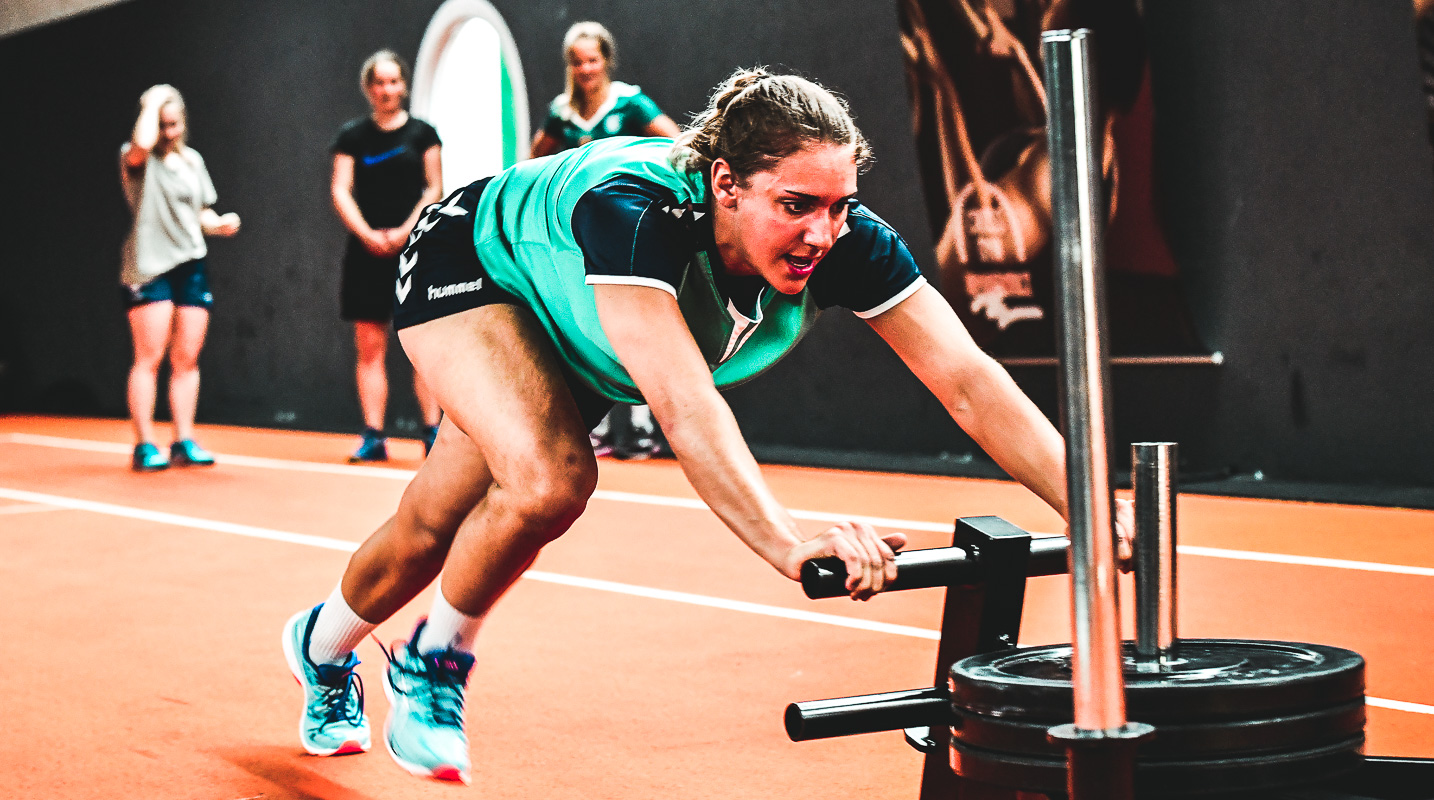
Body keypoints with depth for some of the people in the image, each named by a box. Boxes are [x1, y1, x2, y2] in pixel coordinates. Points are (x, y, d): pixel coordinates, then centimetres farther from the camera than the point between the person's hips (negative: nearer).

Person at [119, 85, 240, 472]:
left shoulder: (193, 159, 15)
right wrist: (153, 101, -17)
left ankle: (184, 443, 11)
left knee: (187, 359, 5)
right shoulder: (138, 159, -5)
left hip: (192, 266, 6)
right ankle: (145, 446, -1)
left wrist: (220, 223, 2)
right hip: (148, 268, -6)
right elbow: (142, 143, -31)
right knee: (149, 358, -6)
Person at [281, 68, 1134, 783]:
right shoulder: (632, 210, -46)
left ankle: (325, 648, 40)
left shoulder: (847, 241, -31)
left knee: (434, 527, 10)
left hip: (567, 341, 6)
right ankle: (431, 663, 1)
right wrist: (789, 544, -69)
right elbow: (681, 399, -57)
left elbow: (968, 378, -33)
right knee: (550, 481, -28)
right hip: (472, 266, -6)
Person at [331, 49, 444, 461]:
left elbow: (434, 189, 3)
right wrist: (367, 234, -11)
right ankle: (373, 436, 2)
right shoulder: (352, 136, 8)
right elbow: (340, 191, 3)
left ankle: (433, 431, -1)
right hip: (367, 251, 1)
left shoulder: (423, 133, 6)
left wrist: (405, 231, -10)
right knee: (370, 347, 0)